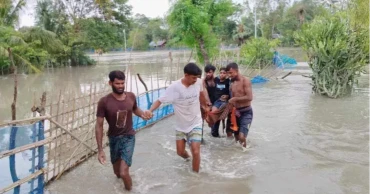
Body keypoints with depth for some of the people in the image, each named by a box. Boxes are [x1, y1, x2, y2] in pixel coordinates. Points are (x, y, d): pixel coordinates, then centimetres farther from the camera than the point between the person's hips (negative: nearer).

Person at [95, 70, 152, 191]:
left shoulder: (131, 96, -10)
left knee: (124, 173, -14)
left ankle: (129, 189, 14)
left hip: (128, 137, -1)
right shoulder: (104, 102, -17)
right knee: (117, 172, 20)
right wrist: (100, 149, -16)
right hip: (113, 138, 1)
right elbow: (99, 126, -13)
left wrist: (143, 114, -10)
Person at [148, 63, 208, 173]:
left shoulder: (199, 82, -14)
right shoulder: (174, 87, -23)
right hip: (181, 125, 0)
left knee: (195, 152, -11)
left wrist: (205, 106, 24)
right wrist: (150, 111, -41)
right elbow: (160, 100, -22)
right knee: (180, 152, 13)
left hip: (195, 124, 0)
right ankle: (187, 156, 50)